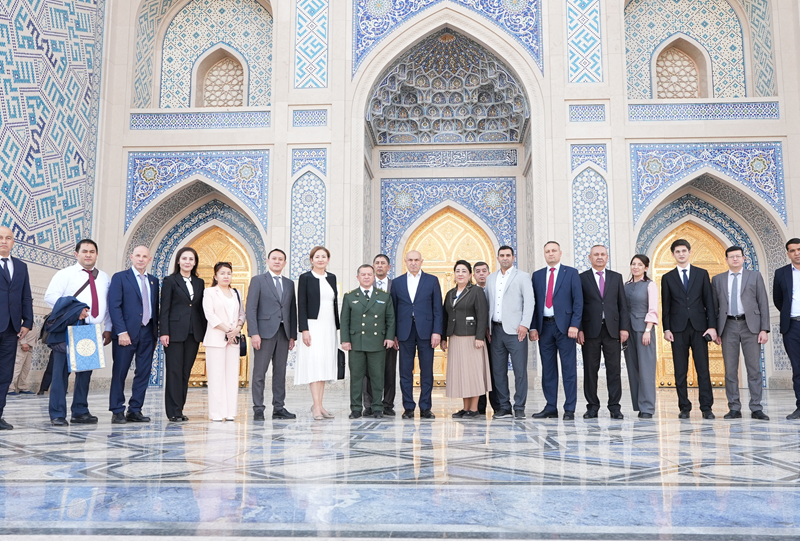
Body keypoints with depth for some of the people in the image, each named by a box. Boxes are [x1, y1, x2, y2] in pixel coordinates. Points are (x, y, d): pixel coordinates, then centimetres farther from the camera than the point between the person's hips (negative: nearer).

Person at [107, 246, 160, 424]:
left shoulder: (154, 281, 15)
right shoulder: (120, 278, 0)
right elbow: (114, 306, -8)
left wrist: (156, 331, 7)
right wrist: (121, 332, -15)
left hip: (148, 332, 5)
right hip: (127, 332, -5)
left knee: (143, 373, 5)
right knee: (119, 373, 1)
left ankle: (135, 411, 13)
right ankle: (117, 412, 9)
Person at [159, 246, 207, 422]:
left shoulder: (199, 282, 13)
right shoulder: (170, 281, 0)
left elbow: (201, 309, 13)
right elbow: (164, 309, -4)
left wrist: (205, 332, 7)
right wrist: (164, 332, -12)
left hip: (194, 333, 5)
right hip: (175, 332, -4)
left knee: (186, 372, 7)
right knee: (174, 371, -2)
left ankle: (180, 409, 14)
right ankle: (174, 412, 2)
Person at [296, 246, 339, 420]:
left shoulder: (332, 278, 13)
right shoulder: (305, 278, -1)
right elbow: (301, 305, -6)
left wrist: (337, 327, 13)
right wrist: (304, 329, -13)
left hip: (329, 327, 5)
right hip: (313, 326, -5)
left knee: (325, 365, 6)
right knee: (314, 363, -11)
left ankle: (319, 405, 12)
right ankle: (316, 406, -10)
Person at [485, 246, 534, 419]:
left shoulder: (522, 277, 4)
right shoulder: (490, 278, 17)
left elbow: (529, 302, -3)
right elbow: (487, 303, 17)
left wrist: (524, 325, -12)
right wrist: (486, 327, 8)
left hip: (514, 329, -4)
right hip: (496, 330, 4)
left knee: (520, 370, -5)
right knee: (498, 370, 5)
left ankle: (519, 408, 2)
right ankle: (503, 406, 13)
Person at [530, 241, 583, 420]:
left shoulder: (571, 273, 4)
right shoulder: (537, 275, 13)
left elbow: (578, 301, -2)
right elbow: (533, 303, 10)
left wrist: (574, 325, -11)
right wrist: (533, 327, 1)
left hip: (564, 325, -3)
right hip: (544, 326, 3)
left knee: (569, 368, -1)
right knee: (548, 369, 6)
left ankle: (570, 409, 4)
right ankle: (551, 407, 14)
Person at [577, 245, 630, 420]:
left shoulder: (616, 277, 12)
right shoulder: (582, 278, 5)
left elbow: (622, 305, 10)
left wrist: (624, 327, 0)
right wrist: (579, 329, -7)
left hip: (612, 329, 2)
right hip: (590, 330, -1)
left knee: (614, 369, 1)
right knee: (590, 369, 2)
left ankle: (615, 407, 7)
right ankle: (592, 406, 10)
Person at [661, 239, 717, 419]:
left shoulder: (702, 274, 9)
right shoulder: (668, 278, 9)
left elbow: (709, 301, 5)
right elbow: (666, 306, 6)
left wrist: (712, 326, -3)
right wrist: (666, 328, -3)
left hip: (699, 327, 0)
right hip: (678, 329, 0)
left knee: (703, 369, -1)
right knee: (680, 371, 1)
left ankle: (706, 408, 5)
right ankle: (684, 408, 8)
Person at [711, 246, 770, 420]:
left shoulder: (755, 276, 8)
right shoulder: (717, 280, 12)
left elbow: (763, 303, 4)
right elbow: (714, 306, 10)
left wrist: (764, 329, -4)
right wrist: (714, 330, 2)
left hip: (750, 325, -1)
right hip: (728, 326, 1)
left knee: (754, 368, -1)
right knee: (730, 370, 2)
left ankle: (756, 408, 4)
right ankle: (734, 408, 8)